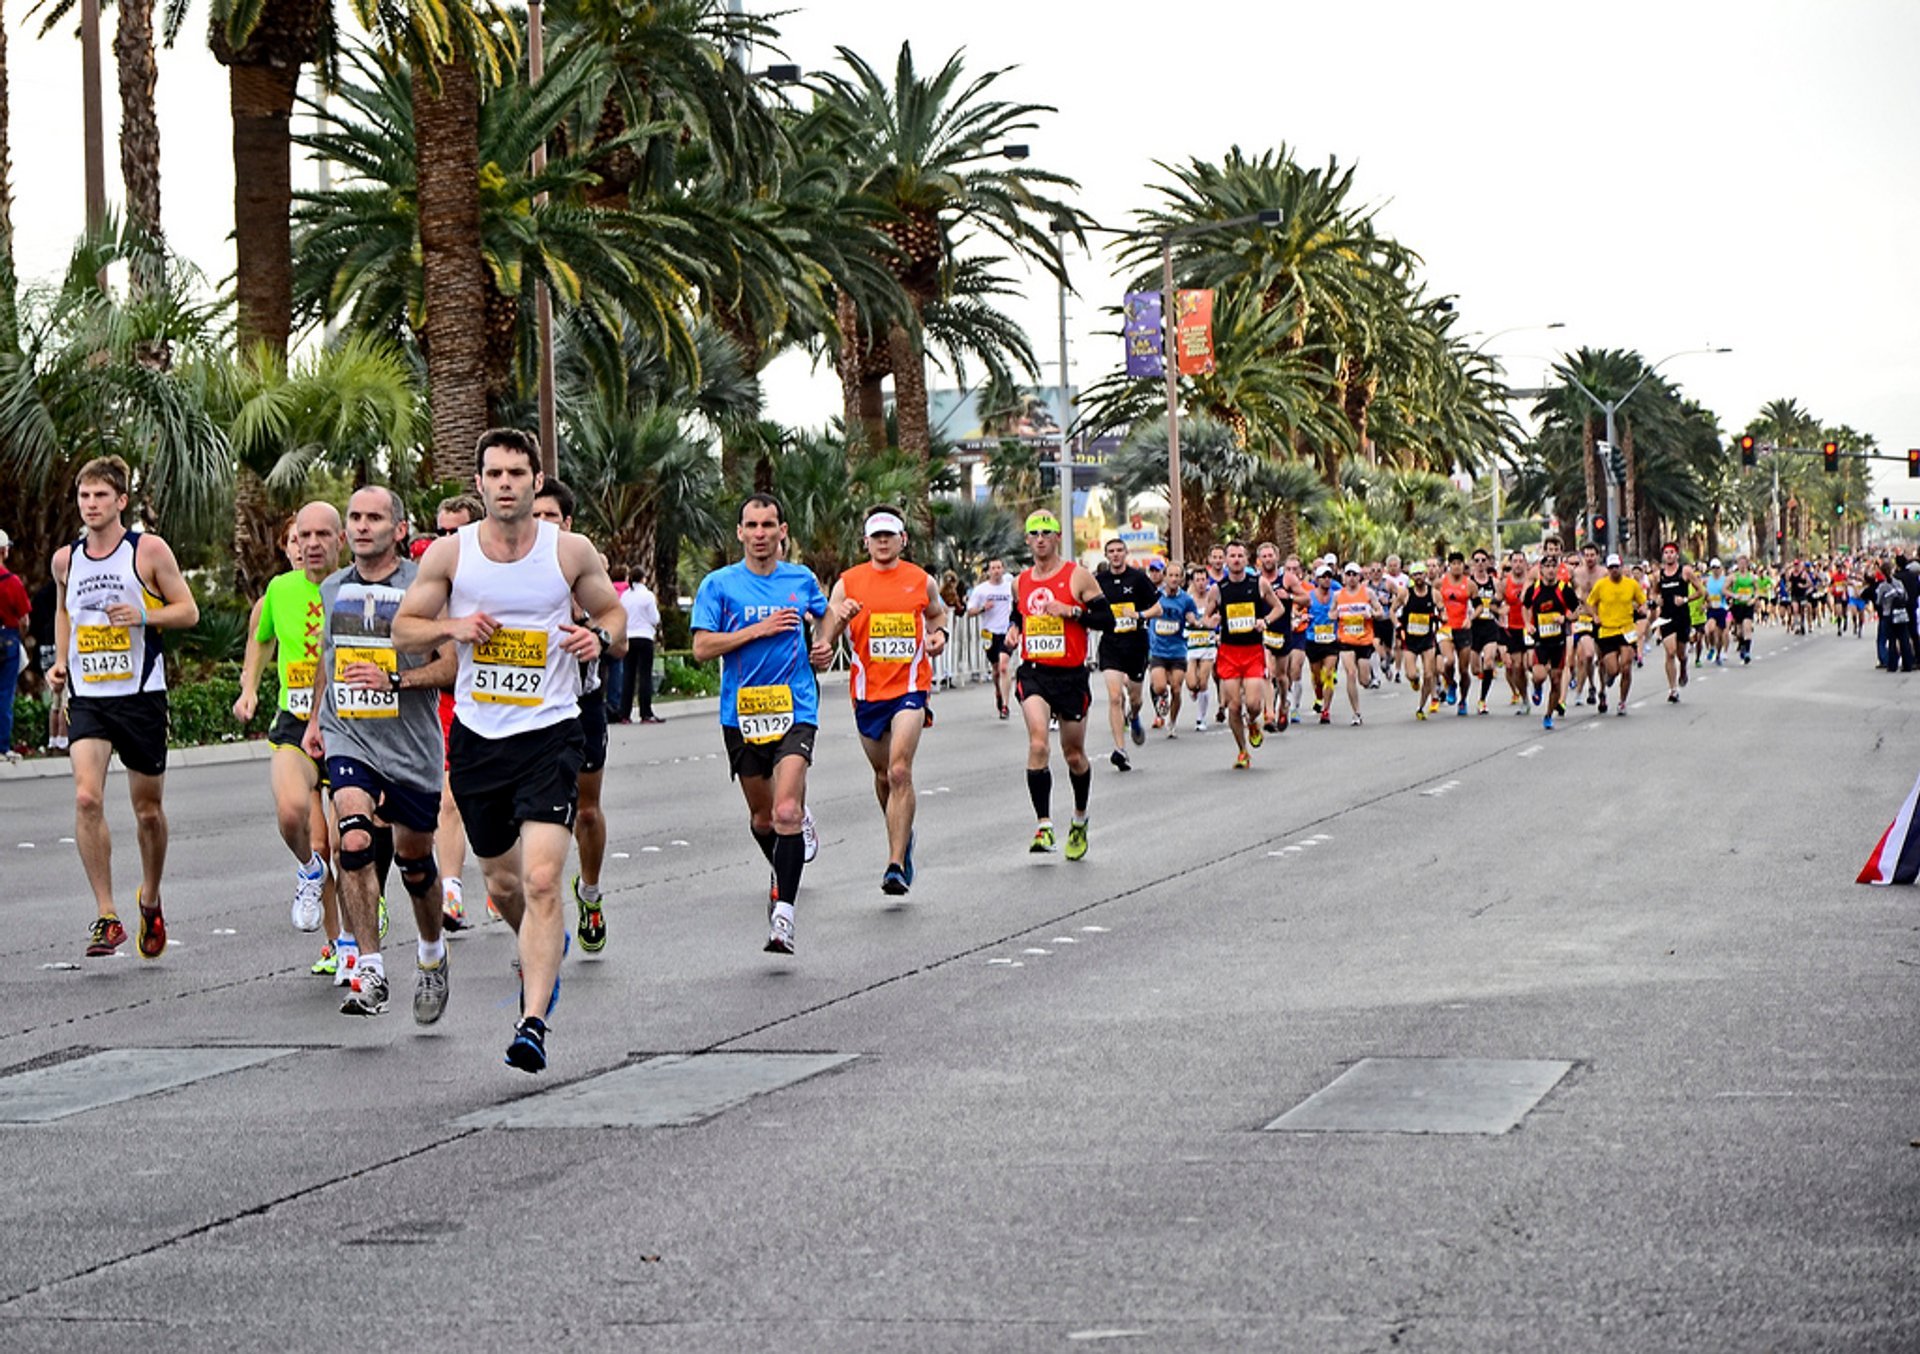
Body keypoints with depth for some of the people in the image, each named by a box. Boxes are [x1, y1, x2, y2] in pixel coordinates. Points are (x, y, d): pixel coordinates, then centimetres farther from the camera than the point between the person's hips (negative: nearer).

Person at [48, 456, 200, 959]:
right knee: (87, 798, -17)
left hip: (141, 695, -2)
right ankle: (106, 917, -12)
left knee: (148, 811, 8)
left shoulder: (149, 550, -4)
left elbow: (188, 611, -2)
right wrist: (61, 661, 9)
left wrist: (142, 616, -19)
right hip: (87, 697, 2)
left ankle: (150, 899, 34)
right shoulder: (65, 559, 7)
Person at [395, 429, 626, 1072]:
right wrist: (453, 627, -12)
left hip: (550, 734, -3)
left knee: (542, 880, -18)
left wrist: (600, 637, -11)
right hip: (477, 735, 3)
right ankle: (546, 949, 49)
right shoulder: (448, 553, 0)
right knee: (502, 884, 16)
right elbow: (403, 631, 8)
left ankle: (533, 1021, -18)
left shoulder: (571, 551, -2)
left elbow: (614, 614, 12)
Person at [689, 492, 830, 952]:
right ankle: (784, 873, 43)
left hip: (794, 711, -1)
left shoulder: (802, 580, 7)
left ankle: (783, 913, -17)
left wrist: (823, 646, 8)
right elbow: (701, 648, -9)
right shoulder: (719, 584, -1)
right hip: (741, 713, 1)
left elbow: (826, 617, 28)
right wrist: (758, 629, -15)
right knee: (761, 817, 13)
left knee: (787, 812, -18)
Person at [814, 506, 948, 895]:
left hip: (909, 688, -2)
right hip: (867, 691, 2)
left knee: (899, 772, -17)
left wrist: (939, 634, 4)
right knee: (883, 775, 16)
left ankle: (896, 865, -19)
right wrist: (840, 614, -21)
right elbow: (824, 638, 0)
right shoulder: (848, 583, 2)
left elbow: (937, 614, 25)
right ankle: (903, 837, 43)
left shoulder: (922, 582, 4)